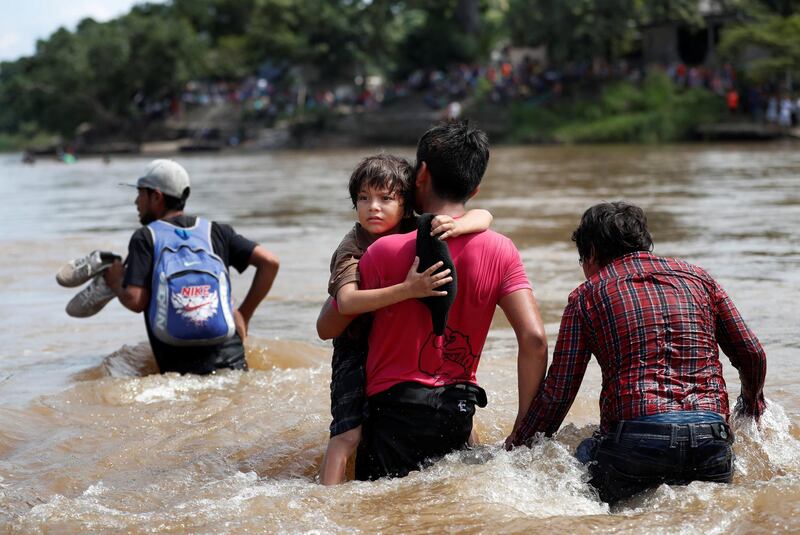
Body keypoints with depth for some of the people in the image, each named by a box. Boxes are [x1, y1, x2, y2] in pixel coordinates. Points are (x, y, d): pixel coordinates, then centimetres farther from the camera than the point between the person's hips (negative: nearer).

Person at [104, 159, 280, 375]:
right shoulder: (215, 230, 16)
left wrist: (116, 283, 18)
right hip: (230, 358, 3)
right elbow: (269, 262, 8)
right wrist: (244, 314, 16)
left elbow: (135, 301, -5)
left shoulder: (145, 237, 5)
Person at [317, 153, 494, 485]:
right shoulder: (352, 249, -17)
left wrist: (457, 226, -29)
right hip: (359, 353, -5)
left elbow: (483, 217, -5)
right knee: (349, 433, -19)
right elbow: (347, 301, -36)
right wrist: (408, 290, -43)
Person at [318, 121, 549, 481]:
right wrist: (523, 429, 0)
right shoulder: (500, 251, -1)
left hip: (395, 412, -3)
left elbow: (328, 327, 2)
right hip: (459, 412, 3)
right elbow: (534, 338, -8)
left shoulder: (386, 251, -9)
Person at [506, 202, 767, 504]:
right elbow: (752, 355, 21)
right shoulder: (698, 278, 20)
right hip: (710, 435, 4)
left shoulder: (587, 296, 11)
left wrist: (515, 449, 20)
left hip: (636, 435, -3)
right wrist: (752, 406, 42)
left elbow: (558, 393, 7)